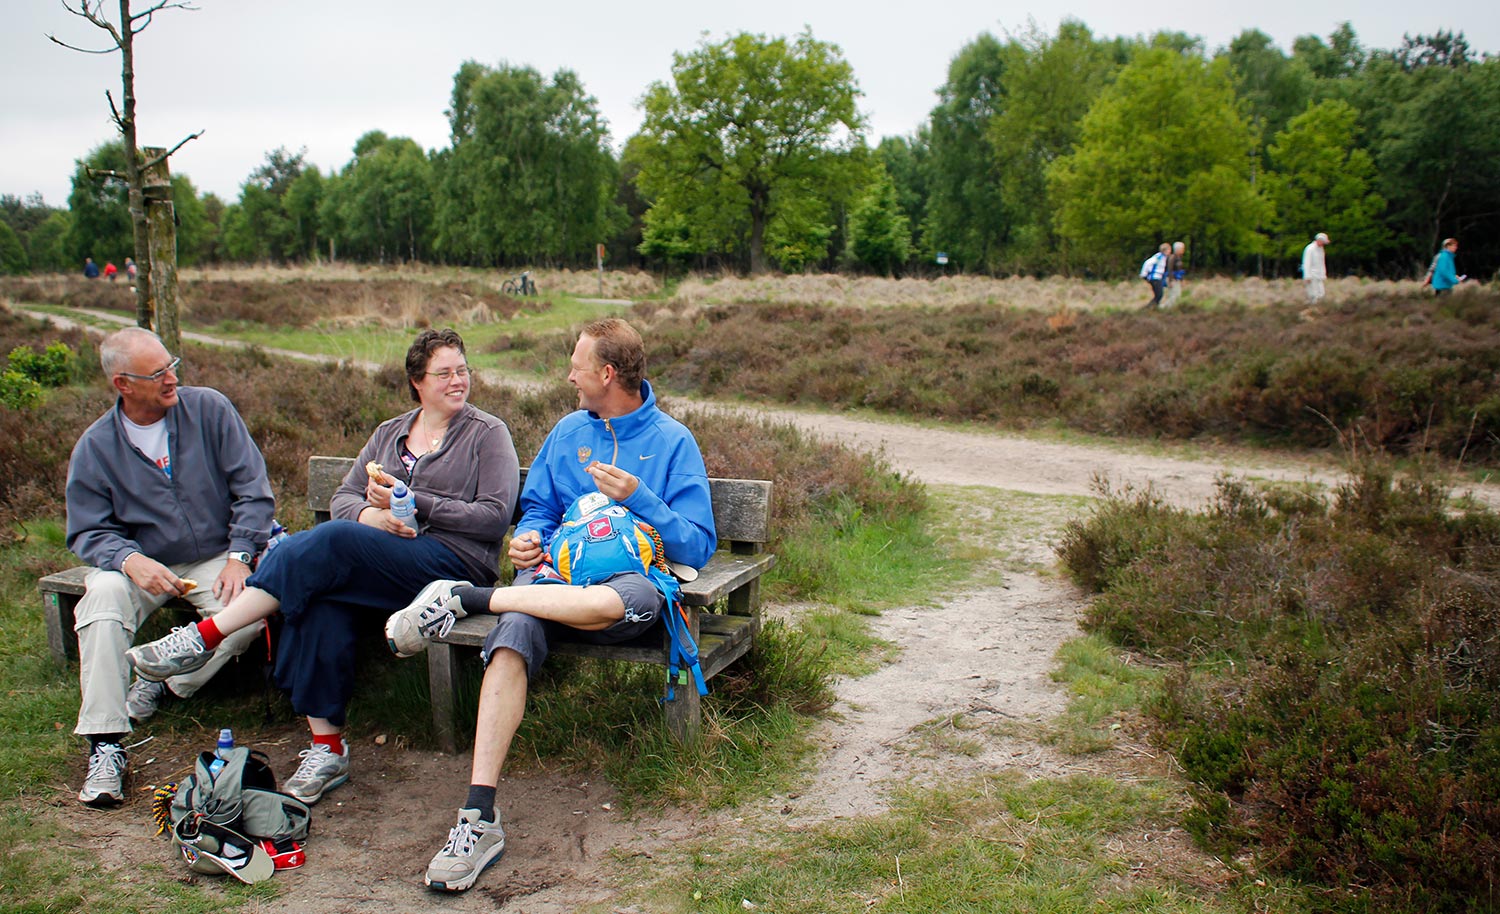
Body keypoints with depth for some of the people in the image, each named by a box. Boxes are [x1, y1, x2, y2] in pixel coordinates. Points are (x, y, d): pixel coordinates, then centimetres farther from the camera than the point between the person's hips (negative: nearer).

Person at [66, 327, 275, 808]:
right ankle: (105, 743, -27)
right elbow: (87, 531, -3)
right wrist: (131, 560, -25)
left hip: (214, 559, 0)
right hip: (141, 565, 0)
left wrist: (237, 557, -16)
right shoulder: (95, 447, -2)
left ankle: (166, 684, -4)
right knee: (103, 593, -32)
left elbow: (253, 489, -5)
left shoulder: (209, 409, -4)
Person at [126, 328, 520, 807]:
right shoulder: (389, 433, 24)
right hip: (378, 562, 5)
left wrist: (412, 503, -10)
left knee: (330, 540, -30)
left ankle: (205, 637, -22)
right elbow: (342, 498, 17)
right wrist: (369, 512, -8)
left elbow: (494, 516, -4)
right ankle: (326, 747, -24)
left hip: (454, 561, -5)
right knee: (321, 605, -30)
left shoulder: (487, 433, 8)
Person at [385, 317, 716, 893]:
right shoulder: (568, 431, 20)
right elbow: (537, 510, 23)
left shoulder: (673, 441, 4)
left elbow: (698, 548, -2)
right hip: (557, 574, 4)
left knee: (626, 602, -42)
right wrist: (529, 540, 0)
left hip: (632, 579, -3)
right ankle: (479, 817, -37)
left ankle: (465, 597, -26)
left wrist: (637, 497, -14)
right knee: (515, 632, -32)